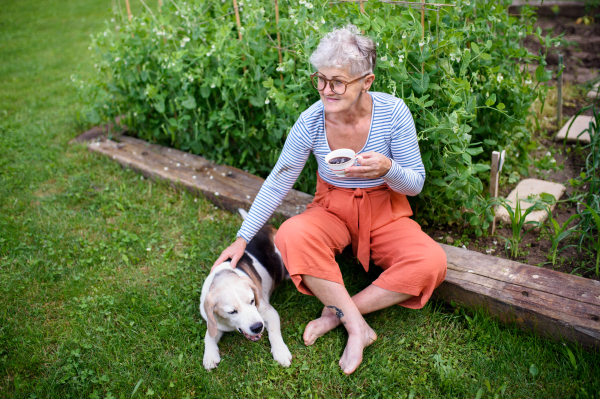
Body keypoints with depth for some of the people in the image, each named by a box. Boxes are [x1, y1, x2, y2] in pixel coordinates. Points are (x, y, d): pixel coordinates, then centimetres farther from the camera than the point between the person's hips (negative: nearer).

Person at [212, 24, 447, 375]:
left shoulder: (393, 113, -18)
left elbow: (416, 184, -9)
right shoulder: (311, 121, -16)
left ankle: (336, 311, -15)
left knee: (431, 263, -25)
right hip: (333, 211, 0)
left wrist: (388, 169, -33)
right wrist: (243, 238, -9)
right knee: (291, 236, -31)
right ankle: (358, 326, -21)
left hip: (386, 212, 0)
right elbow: (277, 183, -7)